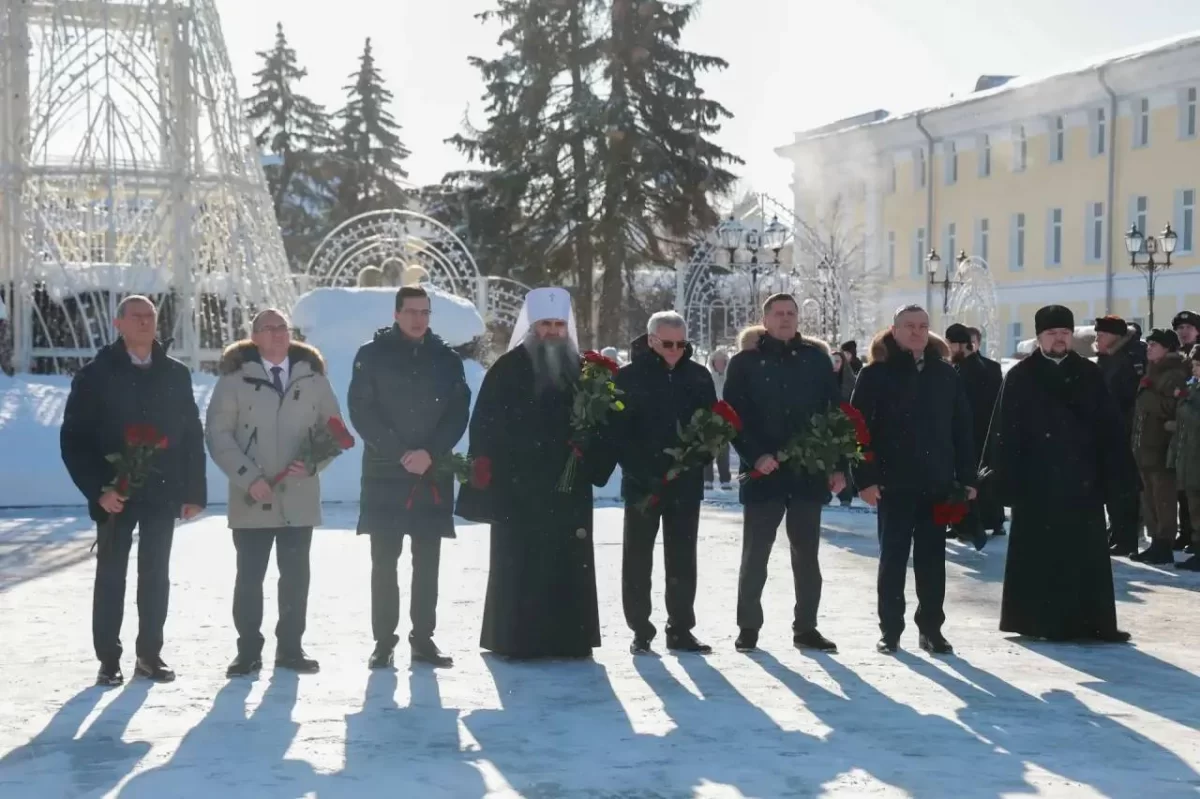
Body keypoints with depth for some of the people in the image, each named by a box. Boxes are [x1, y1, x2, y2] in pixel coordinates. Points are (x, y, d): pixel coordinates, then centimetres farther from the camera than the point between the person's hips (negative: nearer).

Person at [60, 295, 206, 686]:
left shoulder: (176, 375, 6)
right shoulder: (96, 375, -3)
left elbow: (192, 435, 7)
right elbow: (74, 438, -6)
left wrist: (194, 491, 1)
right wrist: (97, 489, -15)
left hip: (162, 493, 3)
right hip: (116, 495, -2)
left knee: (156, 575, 8)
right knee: (111, 575, 3)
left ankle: (150, 654, 17)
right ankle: (109, 659, 10)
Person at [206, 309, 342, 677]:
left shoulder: (313, 377, 6)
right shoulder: (235, 378, -2)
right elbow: (217, 434, -5)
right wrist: (249, 477, -13)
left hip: (299, 497, 2)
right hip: (252, 498, -2)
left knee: (296, 576, 7)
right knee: (249, 577, 3)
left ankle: (290, 648, 18)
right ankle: (248, 650, 12)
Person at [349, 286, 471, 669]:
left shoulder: (446, 359, 8)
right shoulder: (372, 355, 2)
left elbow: (458, 414, 4)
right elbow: (361, 411, -4)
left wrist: (431, 453, -11)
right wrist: (400, 453, -12)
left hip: (433, 476, 2)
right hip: (384, 474, -2)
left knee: (427, 563, 5)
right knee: (383, 562, -1)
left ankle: (423, 639, 12)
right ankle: (384, 641, 5)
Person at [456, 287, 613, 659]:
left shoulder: (580, 370, 11)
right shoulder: (508, 369, 1)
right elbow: (485, 426, -3)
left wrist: (592, 465, -3)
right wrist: (492, 474, -11)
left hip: (569, 487, 3)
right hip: (518, 486, -3)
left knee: (568, 564, 3)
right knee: (520, 564, -2)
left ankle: (568, 638, 9)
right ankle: (516, 639, 4)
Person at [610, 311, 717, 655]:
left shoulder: (698, 375, 5)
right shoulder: (628, 377, -4)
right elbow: (615, 430, -7)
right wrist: (638, 469, -16)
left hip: (685, 484, 3)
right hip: (642, 484, -3)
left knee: (682, 559, 8)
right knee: (637, 560, 3)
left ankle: (680, 629, 16)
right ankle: (640, 631, 12)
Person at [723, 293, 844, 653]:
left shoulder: (816, 358, 8)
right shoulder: (745, 362, 2)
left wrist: (839, 465, 0)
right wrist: (755, 456, -16)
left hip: (809, 473, 2)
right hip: (763, 473, -2)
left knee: (806, 555, 9)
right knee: (755, 554, 3)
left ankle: (806, 627, 17)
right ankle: (748, 627, 12)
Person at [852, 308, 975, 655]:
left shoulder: (946, 375, 9)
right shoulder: (876, 375, -2)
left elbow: (962, 428, 10)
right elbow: (858, 429, -6)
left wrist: (966, 477, 4)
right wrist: (865, 478, -13)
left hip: (937, 483, 3)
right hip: (894, 483, -3)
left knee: (932, 558, 8)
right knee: (893, 558, 3)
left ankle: (931, 628, 17)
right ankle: (890, 630, 10)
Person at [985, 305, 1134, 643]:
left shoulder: (1090, 375, 8)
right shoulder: (1020, 377, 1)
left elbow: (1109, 426, 5)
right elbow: (1005, 431, -3)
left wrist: (1115, 474, -2)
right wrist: (1006, 478, -9)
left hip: (1082, 480, 2)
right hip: (1036, 482, -2)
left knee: (1087, 554, 3)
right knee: (1040, 554, 3)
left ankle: (1092, 622, 7)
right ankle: (1038, 621, 10)